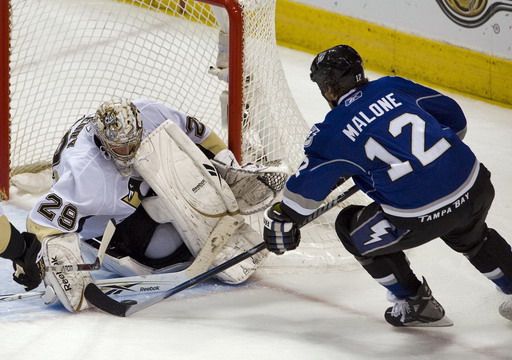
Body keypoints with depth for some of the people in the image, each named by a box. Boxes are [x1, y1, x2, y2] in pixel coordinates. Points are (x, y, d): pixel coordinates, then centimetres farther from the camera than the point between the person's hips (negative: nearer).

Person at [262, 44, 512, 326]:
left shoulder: (333, 132, 1)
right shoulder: (393, 87, 12)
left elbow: (308, 184, 6)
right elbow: (451, 113, 19)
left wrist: (281, 218, 21)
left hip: (419, 215, -6)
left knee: (354, 230, 20)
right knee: (471, 236, 38)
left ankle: (415, 304, 23)